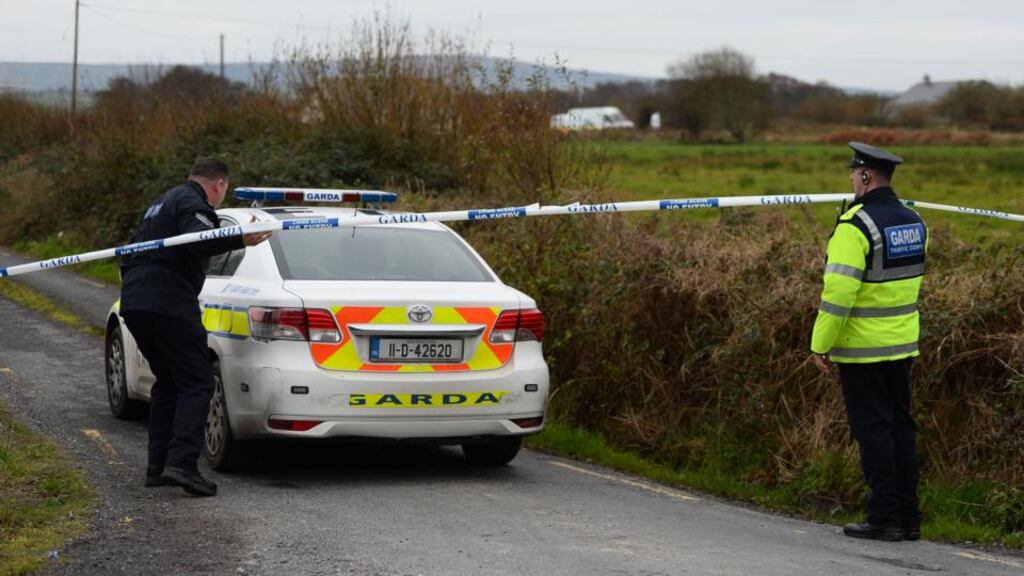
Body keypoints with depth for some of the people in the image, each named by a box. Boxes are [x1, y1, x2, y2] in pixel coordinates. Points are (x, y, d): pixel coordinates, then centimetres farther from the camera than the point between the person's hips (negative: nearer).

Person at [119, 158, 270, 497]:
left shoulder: (164, 202, 27)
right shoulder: (193, 203, -4)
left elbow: (134, 252, 34)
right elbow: (197, 240, -26)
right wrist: (240, 240, -34)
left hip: (134, 303, 10)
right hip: (168, 304, -10)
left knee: (167, 382, 19)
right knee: (196, 383, -9)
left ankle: (158, 466, 16)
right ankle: (181, 464, -22)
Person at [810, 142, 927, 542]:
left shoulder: (855, 226, -18)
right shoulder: (913, 223, 8)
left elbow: (838, 292, -21)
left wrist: (821, 344, -14)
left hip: (862, 348, -7)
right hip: (903, 344, 7)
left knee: (873, 430, -2)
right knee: (901, 427, 12)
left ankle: (885, 517, 0)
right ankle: (908, 518, 14)